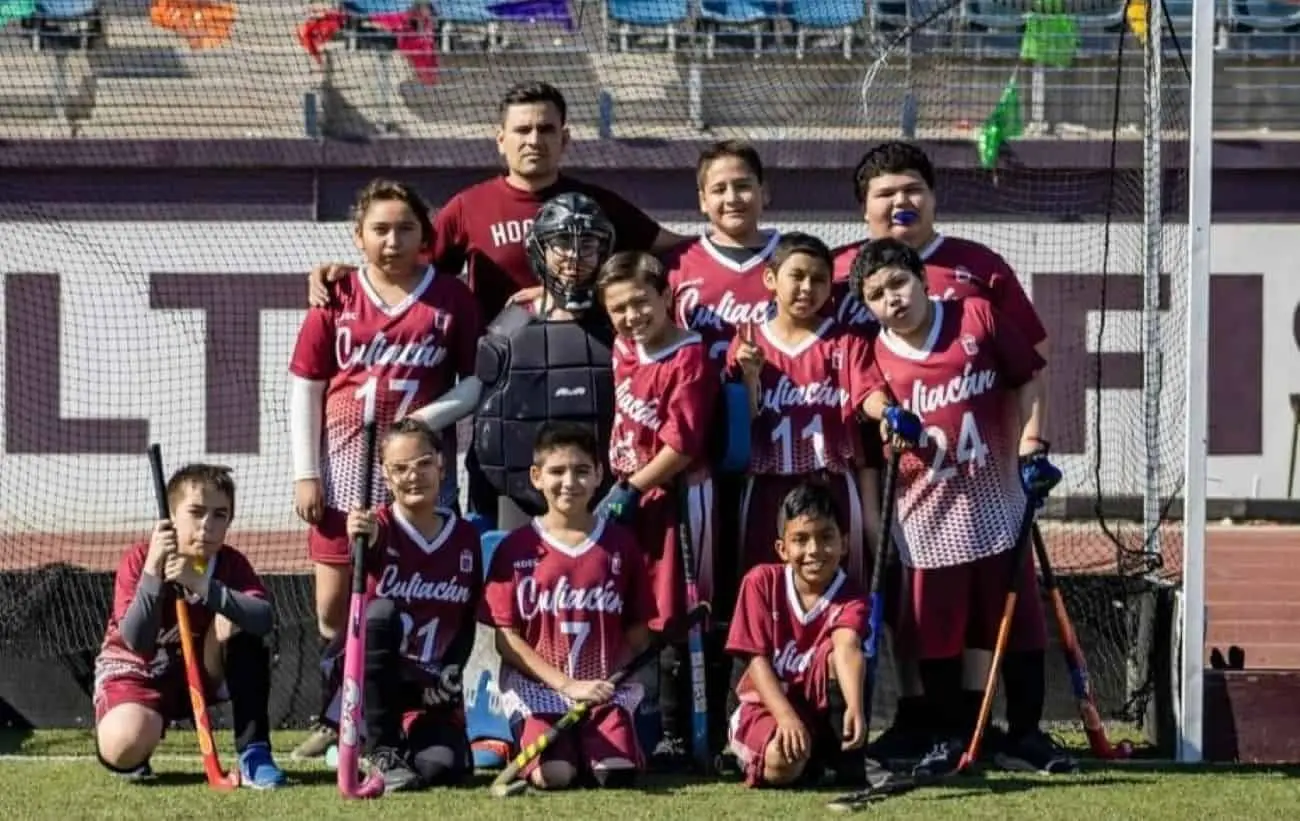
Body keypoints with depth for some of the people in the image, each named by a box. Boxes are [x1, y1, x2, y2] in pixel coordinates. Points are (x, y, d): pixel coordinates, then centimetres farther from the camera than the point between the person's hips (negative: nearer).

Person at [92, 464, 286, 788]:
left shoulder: (232, 564, -12)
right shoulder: (138, 560, -18)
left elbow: (264, 619, -33)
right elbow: (137, 643, -30)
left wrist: (202, 586, -44)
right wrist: (153, 571, -39)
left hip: (200, 674, 3)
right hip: (136, 670, -3)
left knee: (237, 617, -24)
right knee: (124, 747, -35)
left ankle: (254, 753, -19)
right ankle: (132, 760, 9)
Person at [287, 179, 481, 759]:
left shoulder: (451, 299, 1)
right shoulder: (337, 298, 3)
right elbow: (304, 387, 5)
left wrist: (433, 413, -14)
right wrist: (305, 474, 0)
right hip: (345, 466, 2)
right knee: (333, 605, 5)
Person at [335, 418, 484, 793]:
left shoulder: (465, 537, 6)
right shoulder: (378, 526, -7)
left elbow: (468, 621, 11)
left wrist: (449, 673, -7)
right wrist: (364, 545, -52)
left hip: (433, 690, 3)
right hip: (371, 678, -2)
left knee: (444, 767, -26)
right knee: (382, 611, -33)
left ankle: (411, 743, 16)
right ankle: (382, 752, -23)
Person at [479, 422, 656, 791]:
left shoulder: (621, 543, 6)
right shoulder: (515, 549, 1)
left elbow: (638, 630, 9)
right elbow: (506, 637, -2)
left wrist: (612, 678, -10)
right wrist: (566, 684, -12)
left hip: (607, 687, 1)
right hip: (539, 688, -1)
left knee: (617, 771, -25)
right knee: (553, 776, -26)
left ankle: (589, 743, 10)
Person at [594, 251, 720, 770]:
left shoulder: (690, 361, -16)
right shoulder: (624, 351, 7)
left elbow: (681, 447, -20)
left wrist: (630, 491, -15)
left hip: (676, 499, -8)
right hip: (627, 497, 8)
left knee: (671, 617, -4)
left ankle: (675, 736, 0)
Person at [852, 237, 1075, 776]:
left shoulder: (977, 317, -3)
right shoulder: (878, 354, -2)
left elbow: (1027, 380, 4)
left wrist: (1032, 448, -3)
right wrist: (889, 414, -20)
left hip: (996, 500, 0)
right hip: (929, 512, 0)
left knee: (1020, 620, 5)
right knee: (936, 630, 4)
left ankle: (1025, 735, 15)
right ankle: (949, 738, 16)